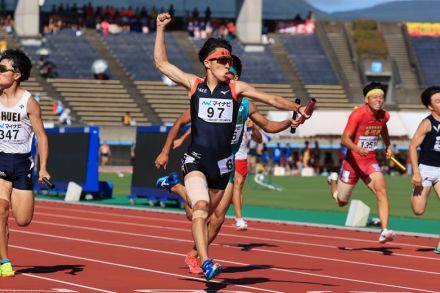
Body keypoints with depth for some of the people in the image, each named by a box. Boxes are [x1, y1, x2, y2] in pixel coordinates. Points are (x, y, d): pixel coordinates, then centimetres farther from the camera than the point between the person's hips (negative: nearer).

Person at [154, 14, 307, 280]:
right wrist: (161, 29, 2)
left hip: (222, 163, 3)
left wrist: (297, 108, -16)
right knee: (201, 207, -23)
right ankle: (206, 263, -36)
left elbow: (272, 99, -2)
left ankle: (196, 254, 40)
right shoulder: (194, 85, 2)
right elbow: (161, 62, 6)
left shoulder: (236, 88, 2)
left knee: (209, 214, 16)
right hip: (196, 160, -3)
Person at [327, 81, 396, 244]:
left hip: (371, 162, 4)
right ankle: (333, 180, 49)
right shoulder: (358, 114, -19)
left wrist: (388, 146, 13)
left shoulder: (384, 115, -1)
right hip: (353, 161, -3)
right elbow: (344, 139, -23)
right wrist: (357, 148, -41)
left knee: (382, 191, -22)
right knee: (341, 201, 14)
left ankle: (384, 231, -28)